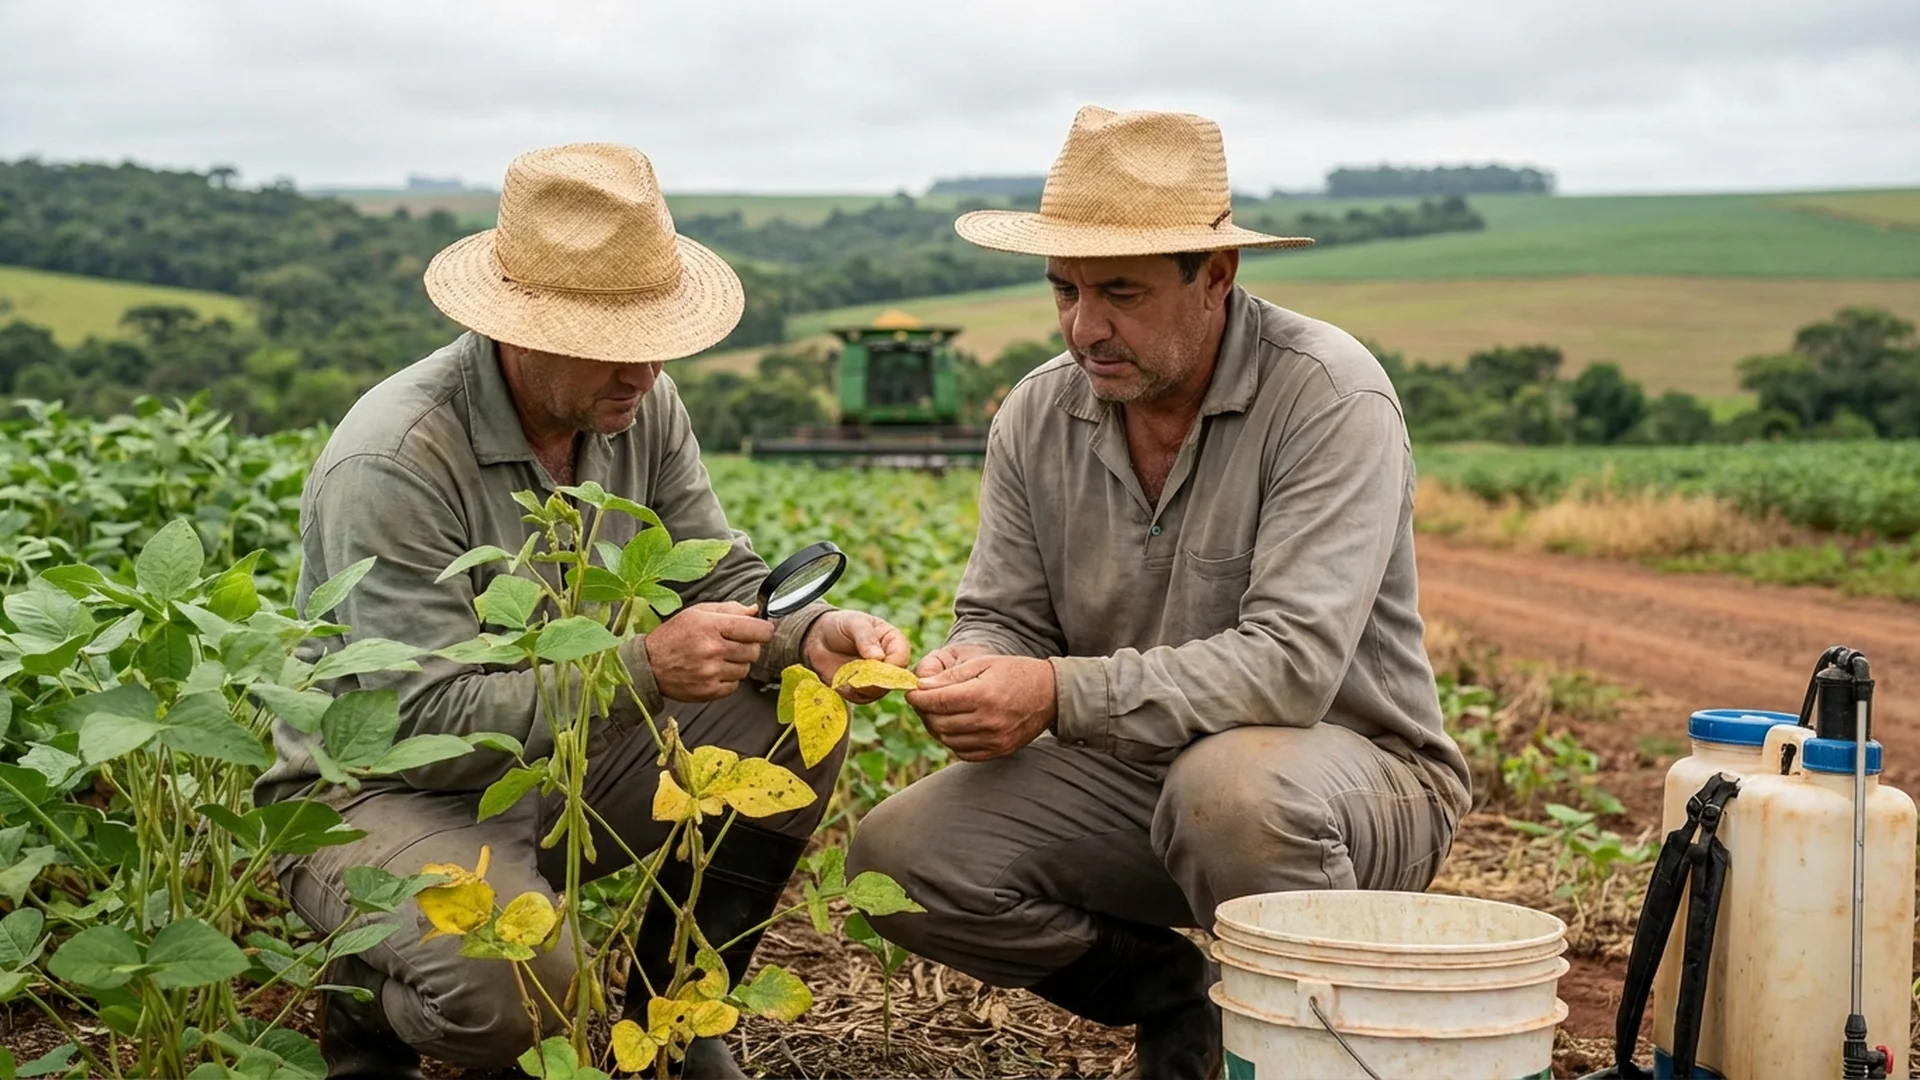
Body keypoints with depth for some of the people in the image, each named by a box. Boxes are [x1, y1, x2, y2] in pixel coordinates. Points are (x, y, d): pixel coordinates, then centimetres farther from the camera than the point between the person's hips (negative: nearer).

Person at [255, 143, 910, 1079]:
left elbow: (721, 578, 0)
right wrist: (644, 668, -36)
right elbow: (425, 722, -29)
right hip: (383, 792, -7)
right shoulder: (393, 464, -27)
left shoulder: (640, 405, -6)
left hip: (560, 759, 7)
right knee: (512, 986, -35)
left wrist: (806, 635, -23)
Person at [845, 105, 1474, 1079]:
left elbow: (1294, 665, -29)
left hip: (1355, 767, -5)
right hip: (1133, 776, 6)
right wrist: (971, 672, -23)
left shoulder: (1329, 398, -20)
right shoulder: (1038, 415, -1)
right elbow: (1004, 620, 3)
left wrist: (1061, 695, -36)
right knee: (899, 858, -13)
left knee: (1231, 783, -39)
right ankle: (1182, 1001, 9)